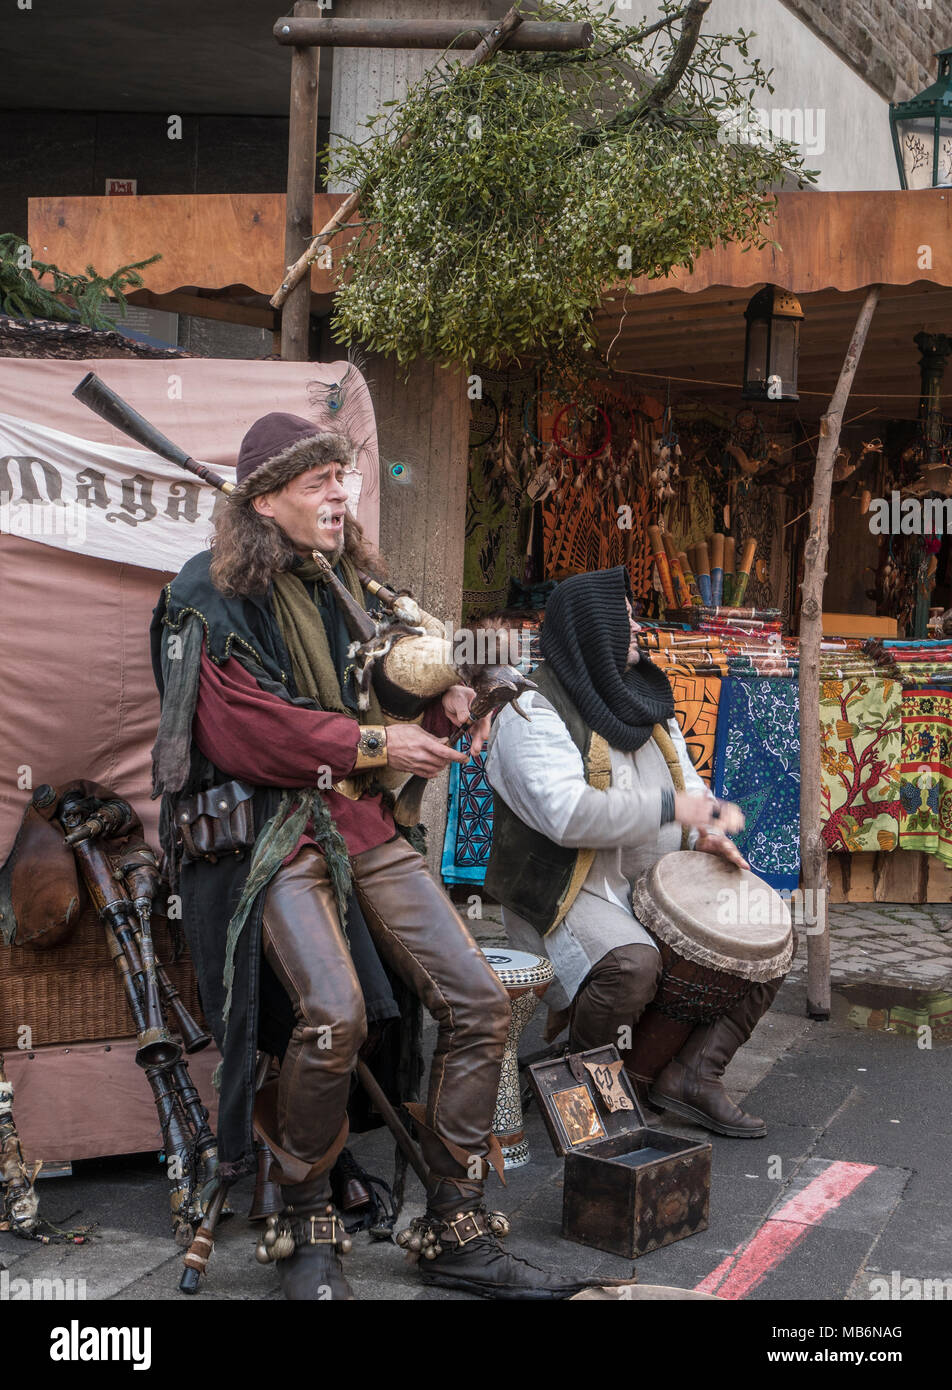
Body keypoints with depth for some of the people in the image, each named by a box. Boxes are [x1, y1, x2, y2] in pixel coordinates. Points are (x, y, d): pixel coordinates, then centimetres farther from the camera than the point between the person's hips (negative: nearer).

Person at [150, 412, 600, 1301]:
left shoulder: (349, 588, 18)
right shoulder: (213, 598, -4)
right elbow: (245, 732, -14)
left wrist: (444, 704, 1)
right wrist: (374, 744, -13)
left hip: (367, 827, 7)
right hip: (274, 830, -7)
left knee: (478, 1001, -4)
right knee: (334, 1013, -29)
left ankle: (456, 1234, 8)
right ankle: (307, 1230, -4)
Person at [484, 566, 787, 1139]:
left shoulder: (644, 701, 14)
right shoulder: (534, 713, -13)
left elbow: (685, 778, 23)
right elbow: (568, 814, -28)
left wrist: (704, 831, -1)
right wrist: (669, 808, -23)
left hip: (655, 886, 9)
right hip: (568, 892, -8)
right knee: (631, 963, -37)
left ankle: (693, 1074, -1)